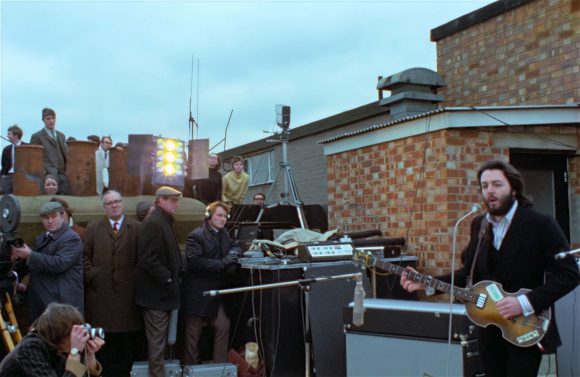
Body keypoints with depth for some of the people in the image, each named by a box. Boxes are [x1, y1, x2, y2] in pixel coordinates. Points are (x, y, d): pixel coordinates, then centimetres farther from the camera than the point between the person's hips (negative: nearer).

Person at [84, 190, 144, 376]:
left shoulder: (136, 227, 5)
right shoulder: (93, 227, 11)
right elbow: (85, 255, 9)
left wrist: (137, 277, -5)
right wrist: (92, 275, -3)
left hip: (127, 292, -1)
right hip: (101, 292, 1)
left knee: (128, 336, 3)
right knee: (104, 338, 6)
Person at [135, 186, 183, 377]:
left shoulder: (164, 222, 15)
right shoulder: (153, 223, -17)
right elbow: (148, 259, -24)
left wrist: (173, 277, 12)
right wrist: (168, 279, -18)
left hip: (162, 291, 10)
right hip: (156, 292, -10)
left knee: (159, 337, 17)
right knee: (157, 338, -2)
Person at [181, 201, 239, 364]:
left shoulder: (224, 235, 8)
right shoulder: (196, 236, -15)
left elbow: (232, 247, 23)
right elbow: (195, 262, -25)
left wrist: (234, 251, -3)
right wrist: (223, 263, -27)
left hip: (214, 292, 7)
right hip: (196, 293, -6)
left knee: (223, 325, 2)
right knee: (194, 332, 6)